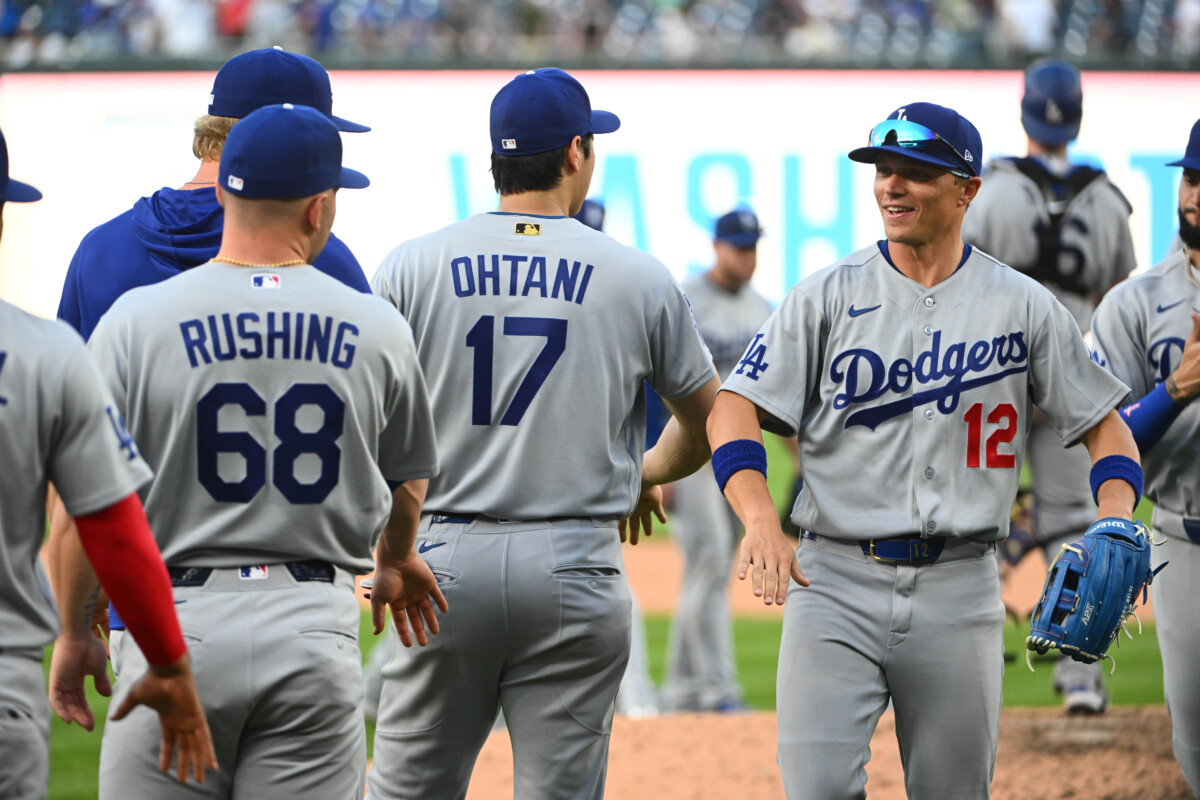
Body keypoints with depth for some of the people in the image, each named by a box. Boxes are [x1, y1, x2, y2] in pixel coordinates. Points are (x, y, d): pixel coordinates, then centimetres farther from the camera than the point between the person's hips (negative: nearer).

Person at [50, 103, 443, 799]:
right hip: (317, 632, 1)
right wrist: (396, 561, 44)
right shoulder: (376, 330, 4)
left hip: (178, 623, -1)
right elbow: (407, 480, 21)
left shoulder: (137, 321, -3)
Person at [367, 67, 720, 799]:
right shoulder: (639, 278, 1)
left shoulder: (412, 267, 1)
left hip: (446, 560, 1)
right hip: (575, 567, -1)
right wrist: (646, 475, 31)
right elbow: (708, 421, 11)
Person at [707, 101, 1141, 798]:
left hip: (959, 590, 1)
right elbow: (735, 410, -2)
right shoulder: (828, 297, 3)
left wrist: (1117, 531, -9)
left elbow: (1104, 425, 11)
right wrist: (762, 522, -21)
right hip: (836, 582, -1)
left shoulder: (1024, 307, 6)